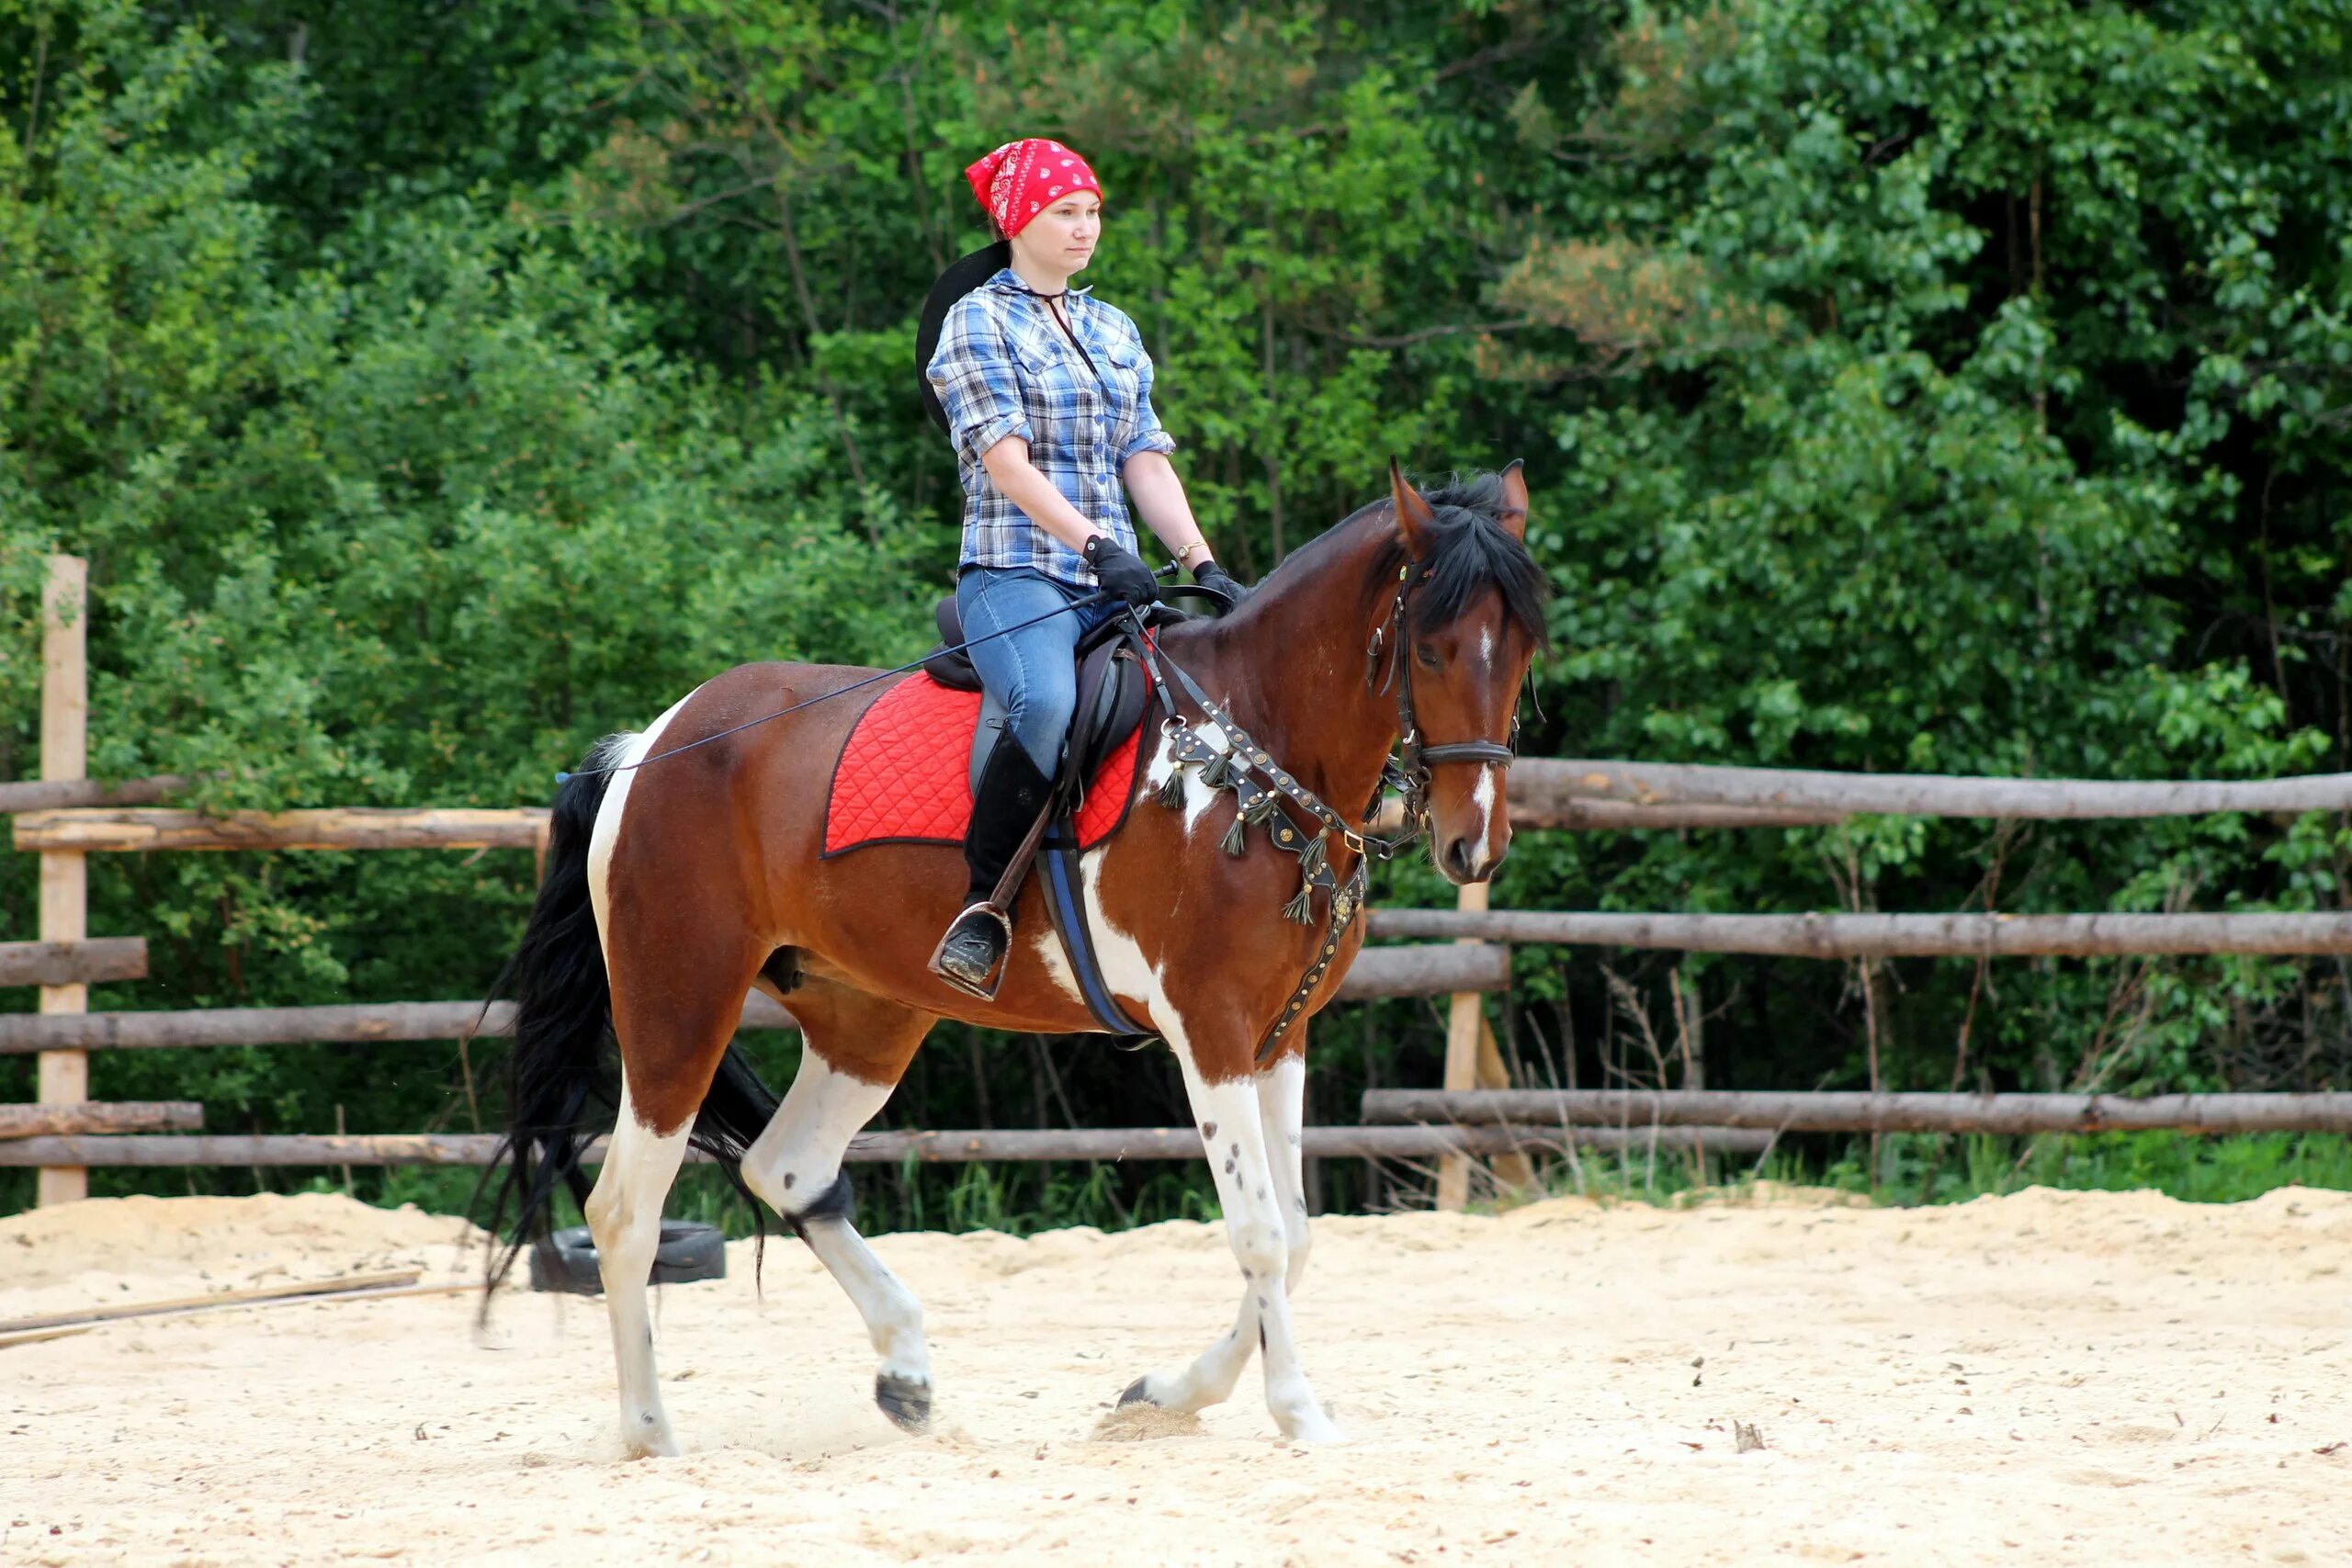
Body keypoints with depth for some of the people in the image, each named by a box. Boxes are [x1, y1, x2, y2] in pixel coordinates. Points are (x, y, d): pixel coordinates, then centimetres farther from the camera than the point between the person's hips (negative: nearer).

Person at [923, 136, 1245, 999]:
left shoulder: (1115, 332, 21)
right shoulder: (980, 321, 1)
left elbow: (1146, 461, 16)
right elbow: (1005, 460, -10)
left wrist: (1201, 562, 1)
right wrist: (1096, 546, -21)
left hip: (1114, 582, 7)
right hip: (1016, 573, -7)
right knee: (1048, 708, -37)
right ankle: (984, 907, -27)